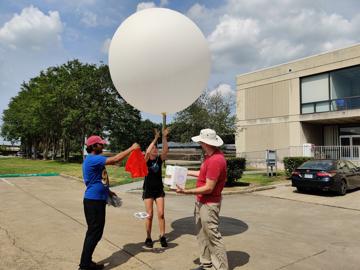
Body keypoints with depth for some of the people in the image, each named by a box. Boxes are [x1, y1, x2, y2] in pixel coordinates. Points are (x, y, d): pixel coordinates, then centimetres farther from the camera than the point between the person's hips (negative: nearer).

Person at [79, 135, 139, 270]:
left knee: (93, 232, 16)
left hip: (96, 200, 10)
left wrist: (107, 190, 22)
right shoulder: (93, 159, -18)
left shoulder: (94, 160, 15)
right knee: (94, 233, -2)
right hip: (93, 201, -10)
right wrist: (132, 148, -19)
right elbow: (115, 159, -28)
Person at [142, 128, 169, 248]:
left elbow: (165, 150, -12)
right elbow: (147, 152, -26)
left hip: (159, 190, 3)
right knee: (149, 215, 1)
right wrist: (156, 138, -26)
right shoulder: (146, 160, -6)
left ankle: (162, 237, 10)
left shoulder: (159, 159, 3)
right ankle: (148, 238, 15)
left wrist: (164, 137, -21)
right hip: (148, 190, -3)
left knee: (161, 214, 0)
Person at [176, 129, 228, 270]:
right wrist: (188, 172, 24)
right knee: (202, 234, 18)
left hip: (209, 204, -10)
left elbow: (208, 188, -24)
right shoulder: (210, 155, 5)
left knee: (213, 236, 0)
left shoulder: (216, 160, -26)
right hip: (201, 202, 10)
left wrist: (186, 192, -21)